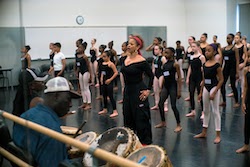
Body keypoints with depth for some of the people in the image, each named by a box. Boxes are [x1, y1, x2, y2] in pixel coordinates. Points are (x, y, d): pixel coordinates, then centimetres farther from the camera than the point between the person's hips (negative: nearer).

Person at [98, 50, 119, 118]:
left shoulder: (110, 64, -13)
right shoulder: (103, 63, 9)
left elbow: (116, 72, -16)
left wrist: (110, 79, -17)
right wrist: (101, 78, 9)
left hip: (109, 82, -8)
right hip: (103, 82, 8)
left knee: (110, 96, -7)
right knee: (104, 96, 16)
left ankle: (115, 111, -3)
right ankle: (105, 109, 29)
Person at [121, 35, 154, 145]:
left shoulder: (141, 61, -15)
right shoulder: (126, 58, 6)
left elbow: (151, 75, -12)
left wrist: (148, 90, -14)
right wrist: (125, 88, 17)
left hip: (138, 91, -8)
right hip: (127, 90, 8)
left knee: (141, 117, 1)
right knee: (128, 117, 16)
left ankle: (145, 142, 13)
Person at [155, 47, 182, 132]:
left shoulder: (175, 64, -10)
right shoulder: (165, 64, 9)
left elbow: (179, 77, -10)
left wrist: (179, 90, -15)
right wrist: (161, 87, 16)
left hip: (173, 86, -7)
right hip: (165, 86, 7)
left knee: (173, 106, -6)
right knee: (160, 104, 6)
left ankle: (179, 125, 6)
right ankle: (163, 122, 22)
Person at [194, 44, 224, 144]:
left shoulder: (216, 65, -13)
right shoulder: (205, 64, 6)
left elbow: (221, 80, -12)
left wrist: (214, 92, -17)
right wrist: (201, 92, 13)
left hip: (214, 88, -7)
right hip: (206, 88, 7)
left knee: (215, 111, -2)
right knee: (206, 110, 15)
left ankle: (218, 135, 6)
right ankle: (204, 132, 26)